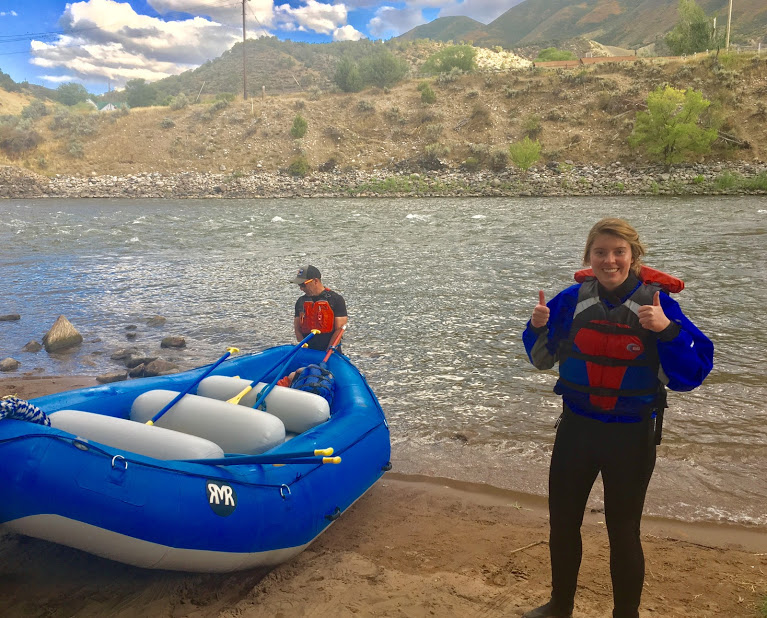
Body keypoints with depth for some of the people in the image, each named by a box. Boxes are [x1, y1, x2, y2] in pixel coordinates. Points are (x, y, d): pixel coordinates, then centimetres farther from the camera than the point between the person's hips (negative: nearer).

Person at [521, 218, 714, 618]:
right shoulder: (572, 300, -4)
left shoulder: (657, 303, -13)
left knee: (623, 532, 12)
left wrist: (667, 329, -31)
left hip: (631, 438, -3)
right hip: (575, 429, 4)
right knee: (561, 524, 17)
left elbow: (692, 373, -16)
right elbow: (543, 359, 7)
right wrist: (538, 327, -13)